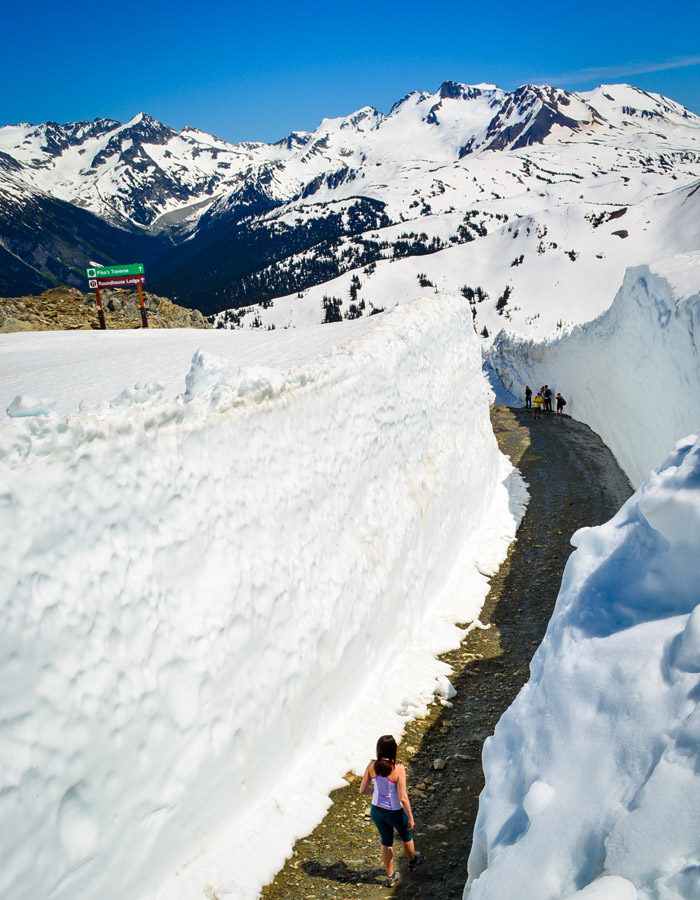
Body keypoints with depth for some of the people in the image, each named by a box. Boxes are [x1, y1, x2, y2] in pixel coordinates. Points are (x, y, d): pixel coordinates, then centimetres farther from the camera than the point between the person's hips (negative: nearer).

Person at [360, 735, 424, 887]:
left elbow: (363, 790, -8)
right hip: (395, 812, -3)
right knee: (407, 837, 29)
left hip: (377, 811, 3)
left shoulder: (372, 766, -16)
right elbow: (403, 798, -25)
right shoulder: (398, 769, -28)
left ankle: (390, 877, 41)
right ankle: (412, 861, 56)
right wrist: (410, 817, -12)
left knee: (386, 842, 25)